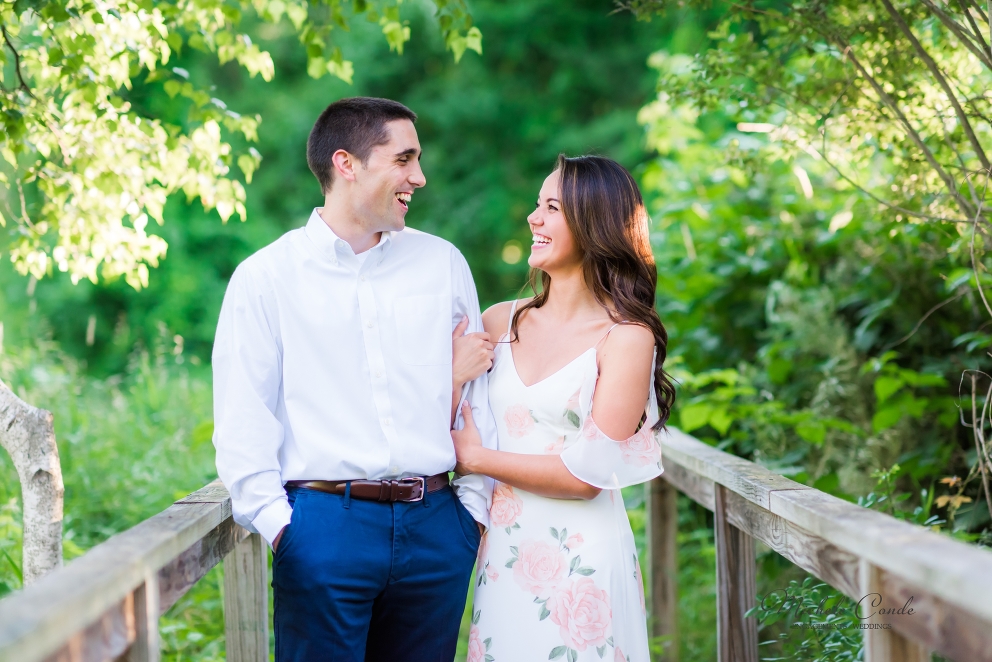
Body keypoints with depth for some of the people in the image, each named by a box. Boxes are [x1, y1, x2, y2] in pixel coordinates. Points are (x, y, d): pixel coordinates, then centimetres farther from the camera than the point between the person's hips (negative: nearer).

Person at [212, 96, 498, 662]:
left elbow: (480, 393, 10)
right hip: (324, 525, -3)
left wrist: (475, 505, 4)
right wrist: (277, 524, -8)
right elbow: (242, 422, -1)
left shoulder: (443, 263, 10)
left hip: (435, 525, 3)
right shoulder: (266, 278, 1)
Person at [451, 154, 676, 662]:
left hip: (580, 560, -4)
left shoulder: (627, 337, -8)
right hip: (503, 555, 4)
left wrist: (476, 457, -6)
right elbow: (443, 424, 9)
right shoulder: (500, 322, 6)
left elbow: (586, 475, -12)